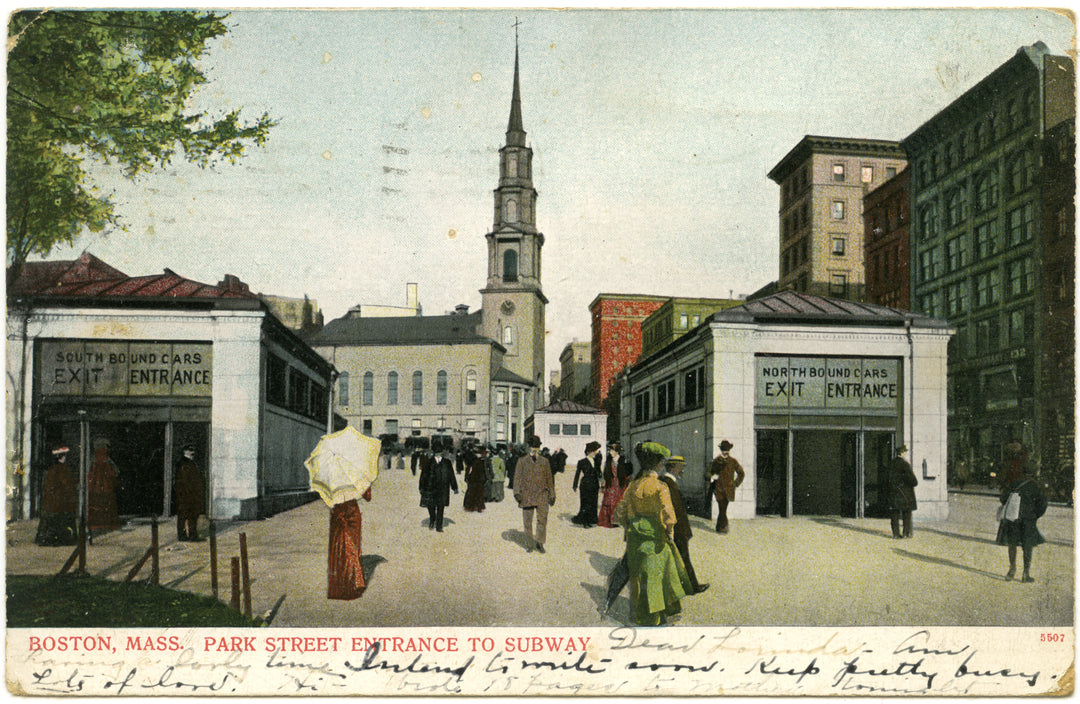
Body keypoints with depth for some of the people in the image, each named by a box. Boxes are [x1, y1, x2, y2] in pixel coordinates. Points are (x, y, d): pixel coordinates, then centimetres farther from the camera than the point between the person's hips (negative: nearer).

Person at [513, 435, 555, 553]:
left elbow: (549, 479, 14)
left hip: (542, 495, 0)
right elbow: (517, 477, 3)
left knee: (542, 520, -6)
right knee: (527, 521, 6)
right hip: (527, 496, 0)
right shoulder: (522, 461, 6)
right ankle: (530, 543, 21)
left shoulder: (544, 461, 10)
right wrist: (517, 493, -8)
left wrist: (551, 495, 13)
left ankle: (539, 543, 8)